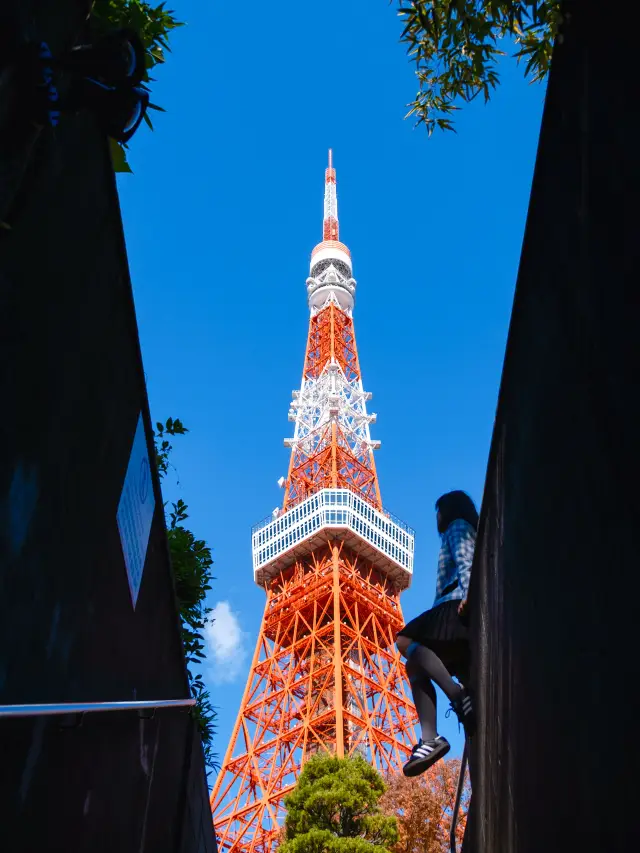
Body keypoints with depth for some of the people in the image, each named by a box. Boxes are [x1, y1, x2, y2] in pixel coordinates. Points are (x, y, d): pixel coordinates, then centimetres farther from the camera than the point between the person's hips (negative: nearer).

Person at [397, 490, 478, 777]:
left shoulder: (458, 526, 10)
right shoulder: (467, 534, 35)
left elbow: (465, 562, -8)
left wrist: (467, 594, -24)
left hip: (459, 606, -9)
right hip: (464, 614, 9)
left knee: (405, 640, -25)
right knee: (416, 666, 2)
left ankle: (458, 695, -40)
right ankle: (429, 739, -14)